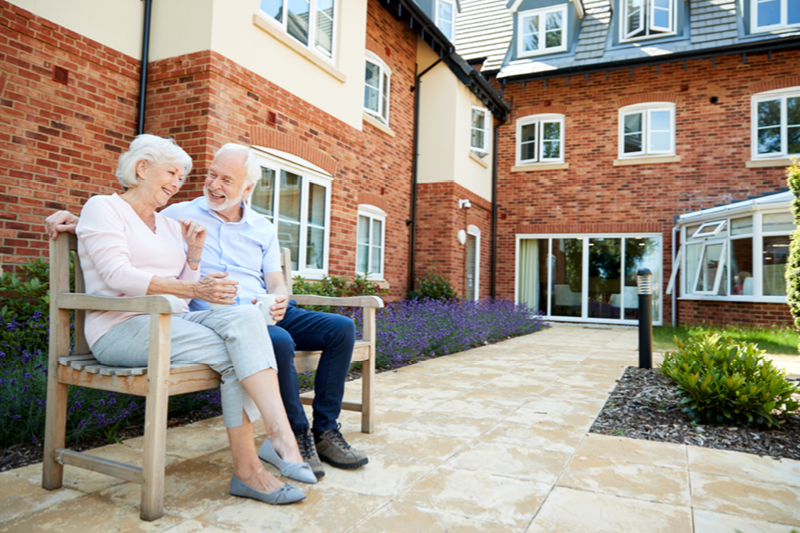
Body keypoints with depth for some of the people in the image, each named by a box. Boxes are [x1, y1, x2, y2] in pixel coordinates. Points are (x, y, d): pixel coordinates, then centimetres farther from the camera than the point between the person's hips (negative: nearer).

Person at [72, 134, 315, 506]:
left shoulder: (170, 226, 23)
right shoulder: (103, 208, 4)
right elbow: (118, 276, -14)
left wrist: (194, 254, 4)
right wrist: (193, 289, -24)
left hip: (172, 321, 5)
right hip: (122, 328, -5)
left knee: (245, 318, -26)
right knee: (235, 356, -27)